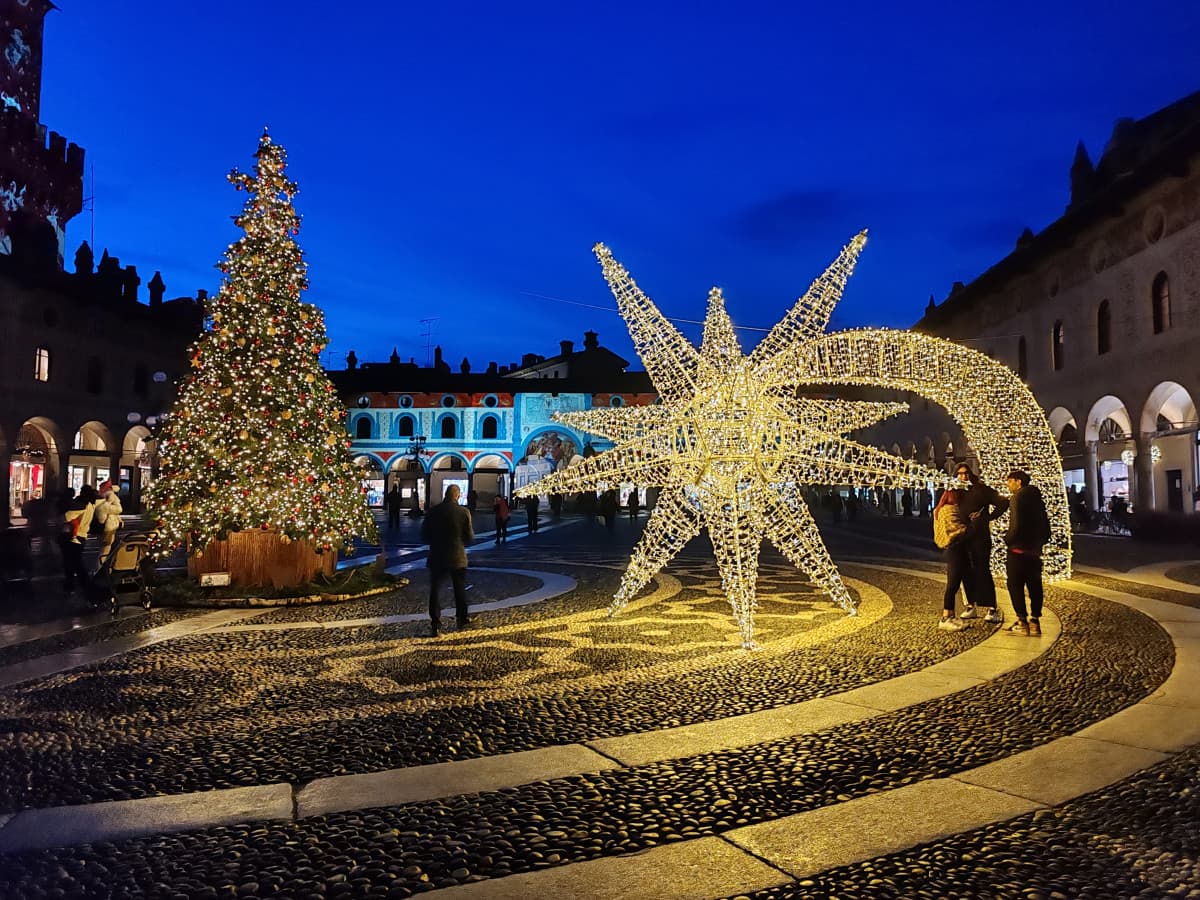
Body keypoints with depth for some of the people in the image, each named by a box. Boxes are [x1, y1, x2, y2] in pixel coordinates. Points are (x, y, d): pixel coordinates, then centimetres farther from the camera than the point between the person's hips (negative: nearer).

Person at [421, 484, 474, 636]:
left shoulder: (433, 511, -6)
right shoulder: (463, 512, -9)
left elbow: (424, 535, -1)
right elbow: (470, 536, -4)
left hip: (437, 557, 0)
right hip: (457, 557, 0)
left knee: (435, 590, 5)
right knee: (460, 589, 18)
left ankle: (435, 624, -3)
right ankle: (462, 619, 27)